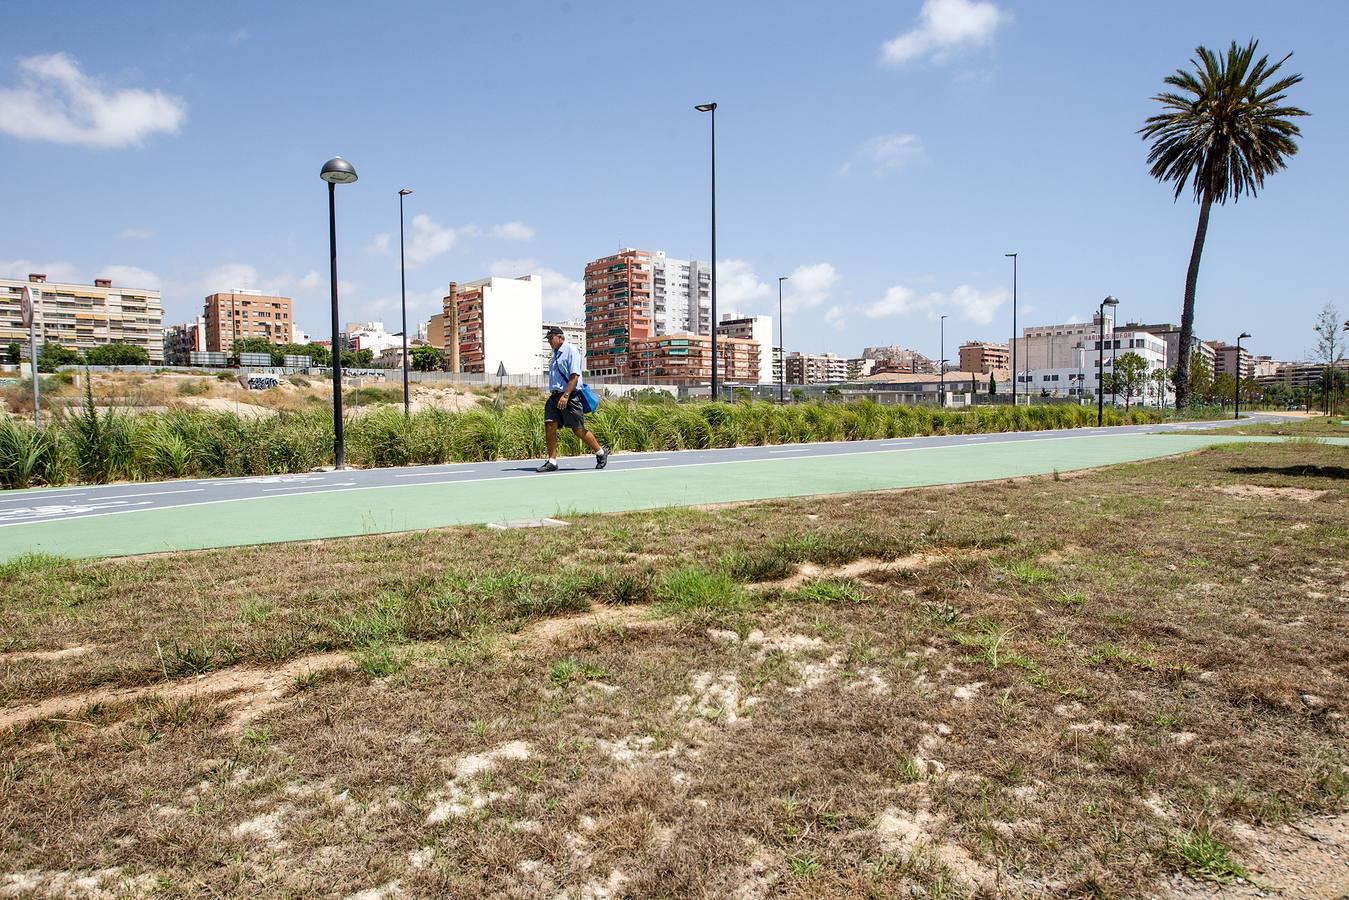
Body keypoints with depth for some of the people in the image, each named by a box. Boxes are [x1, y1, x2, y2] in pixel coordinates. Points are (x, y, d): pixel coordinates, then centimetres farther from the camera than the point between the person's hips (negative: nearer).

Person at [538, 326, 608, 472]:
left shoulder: (571, 351, -8)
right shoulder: (556, 355, 20)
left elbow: (574, 376, -17)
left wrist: (565, 396, -23)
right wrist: (554, 395, 18)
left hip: (569, 396, -8)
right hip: (554, 396, 8)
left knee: (578, 430, -3)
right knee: (549, 426, -4)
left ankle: (601, 452, 16)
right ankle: (552, 462, 1)